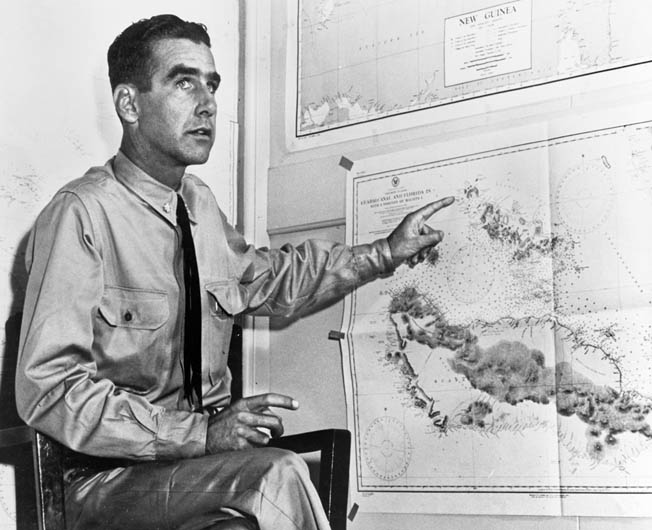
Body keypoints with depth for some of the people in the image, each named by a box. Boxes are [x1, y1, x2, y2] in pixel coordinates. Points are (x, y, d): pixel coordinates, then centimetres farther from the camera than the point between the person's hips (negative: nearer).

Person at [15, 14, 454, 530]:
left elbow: (265, 279, 27)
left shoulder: (201, 204, 7)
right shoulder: (82, 215, -15)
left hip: (208, 453, 6)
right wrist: (199, 432, -24)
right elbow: (48, 389, -18)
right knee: (277, 477, -30)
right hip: (114, 481, -6)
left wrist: (384, 254, 20)